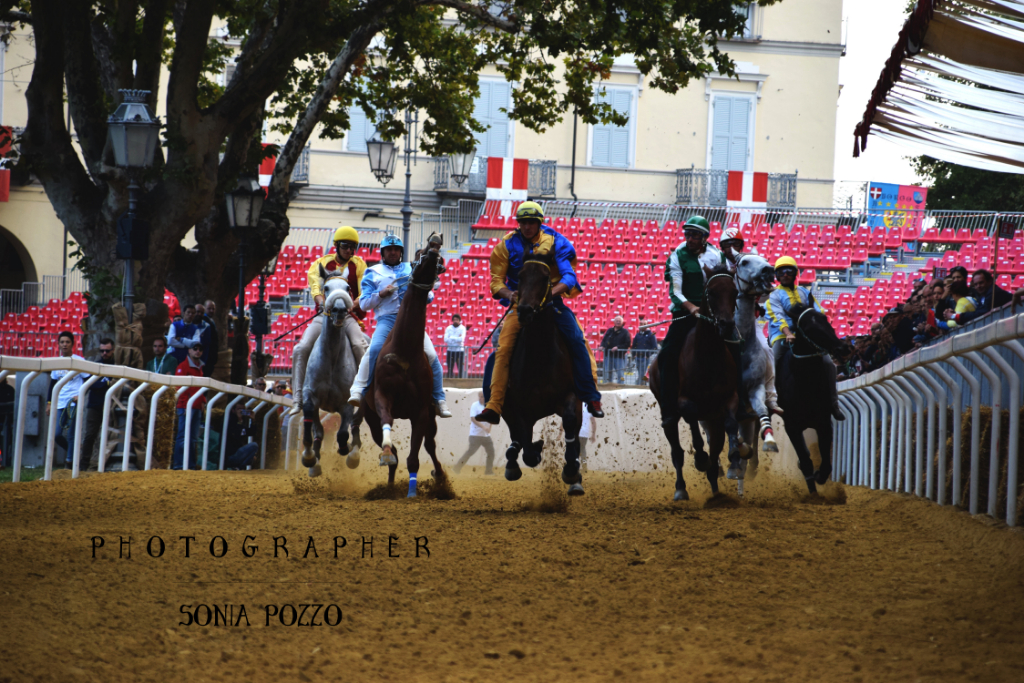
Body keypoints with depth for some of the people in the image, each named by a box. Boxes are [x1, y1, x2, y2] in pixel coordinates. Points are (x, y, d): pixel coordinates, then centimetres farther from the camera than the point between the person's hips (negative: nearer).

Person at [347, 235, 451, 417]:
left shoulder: (412, 270, 23)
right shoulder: (373, 274, 18)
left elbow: (428, 298, 22)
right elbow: (364, 304, 11)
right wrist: (381, 294, -6)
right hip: (387, 319, -1)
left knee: (431, 355, -14)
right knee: (374, 349, -29)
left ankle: (439, 400, -4)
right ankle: (358, 390, -26)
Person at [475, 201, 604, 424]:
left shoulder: (555, 242, -1)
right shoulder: (507, 245, 1)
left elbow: (569, 276, -6)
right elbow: (496, 281, 1)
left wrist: (553, 291, -26)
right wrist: (511, 294, -21)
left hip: (551, 300, 0)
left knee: (577, 339, -16)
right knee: (503, 348, -19)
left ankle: (592, 397, -5)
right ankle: (493, 407, -21)